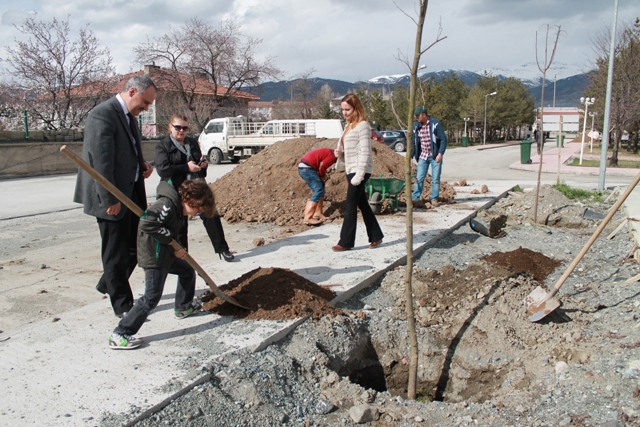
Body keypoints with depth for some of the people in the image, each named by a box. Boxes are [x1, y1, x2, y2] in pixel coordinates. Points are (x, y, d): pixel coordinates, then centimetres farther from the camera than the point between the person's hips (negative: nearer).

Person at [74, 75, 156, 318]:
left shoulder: (129, 116, 12)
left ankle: (108, 284, 37)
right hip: (113, 198, -9)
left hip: (132, 192, 9)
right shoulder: (102, 115, -18)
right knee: (116, 253, 3)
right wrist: (110, 200, -23)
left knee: (136, 245, 16)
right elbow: (101, 161, -23)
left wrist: (142, 165, 4)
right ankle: (123, 305, 16)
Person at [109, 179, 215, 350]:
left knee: (188, 271, 25)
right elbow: (147, 224, -33)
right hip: (153, 257, -10)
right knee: (151, 297, -10)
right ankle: (119, 335, -5)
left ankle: (183, 307, 46)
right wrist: (170, 239, -24)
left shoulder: (177, 207, 9)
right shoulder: (167, 204, -22)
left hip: (166, 254, 10)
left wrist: (176, 250, -1)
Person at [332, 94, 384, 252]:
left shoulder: (362, 126, -12)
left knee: (350, 206, -5)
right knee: (362, 204, 13)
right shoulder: (349, 126, 15)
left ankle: (346, 242, 2)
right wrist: (340, 154, 0)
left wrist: (359, 175, -20)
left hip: (359, 171, -9)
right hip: (351, 171, 9)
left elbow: (365, 153, -17)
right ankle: (376, 236, 23)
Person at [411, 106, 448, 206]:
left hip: (435, 156, -4)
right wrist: (410, 156, 5)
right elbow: (414, 142, 11)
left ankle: (434, 198, 12)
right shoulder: (416, 126, 3)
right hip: (423, 156, 4)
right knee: (419, 178, 1)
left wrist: (440, 153, -18)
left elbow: (443, 139, -11)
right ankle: (415, 197, 6)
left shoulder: (435, 124, -11)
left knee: (435, 179, 1)